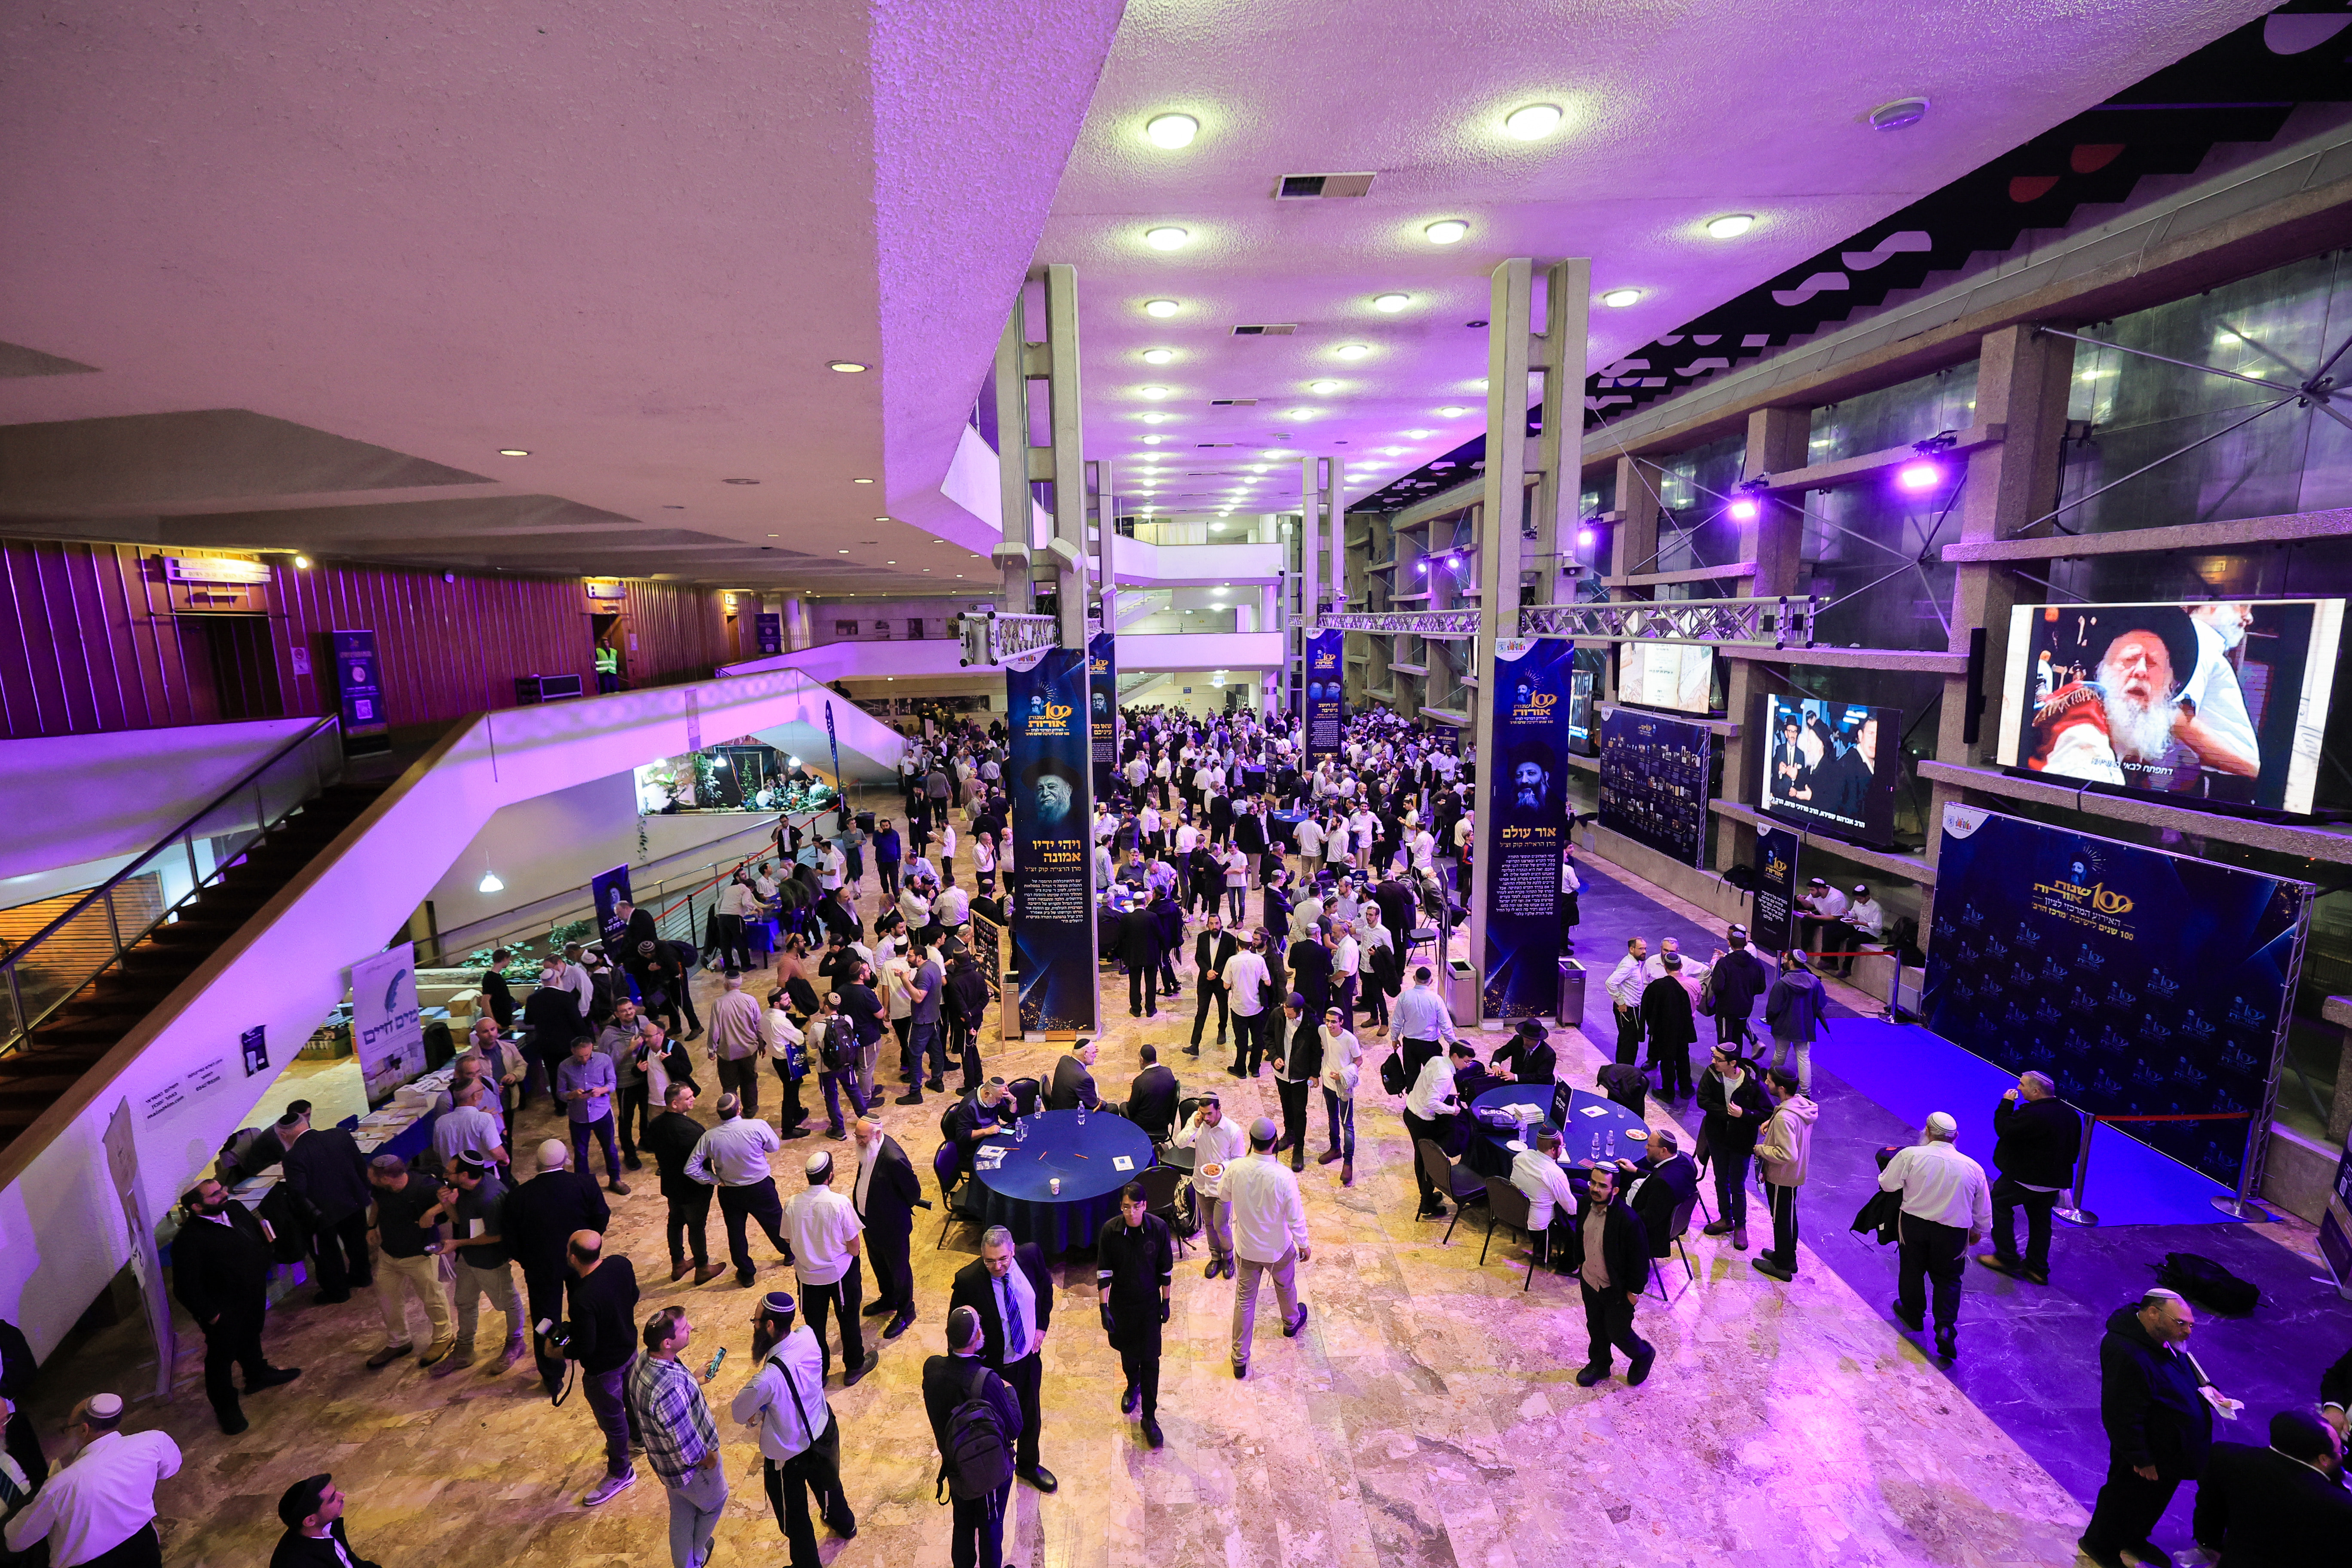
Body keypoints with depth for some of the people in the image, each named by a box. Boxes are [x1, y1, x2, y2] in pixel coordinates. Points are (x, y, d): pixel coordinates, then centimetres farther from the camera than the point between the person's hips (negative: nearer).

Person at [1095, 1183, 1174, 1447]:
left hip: (1150, 1303, -1)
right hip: (1121, 1303, 1)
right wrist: (1104, 1309, -14)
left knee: (1150, 1360, 2)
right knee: (1128, 1352, 22)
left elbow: (1166, 1269, -5)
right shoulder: (1110, 1231, -20)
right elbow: (1103, 1272, -12)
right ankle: (1133, 1386, 52)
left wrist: (1165, 1302, 1)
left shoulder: (1159, 1228, -19)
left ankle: (1150, 1416, 19)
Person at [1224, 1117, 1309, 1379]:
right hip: (1279, 1248, -1)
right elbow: (1295, 1217, -19)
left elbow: (1225, 1197, -2)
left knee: (1244, 1300, 17)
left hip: (1246, 1247, 1)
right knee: (1285, 1287, 29)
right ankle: (1292, 1323, 57)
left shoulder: (1236, 1170, -23)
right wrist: (1304, 1245, -2)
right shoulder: (1284, 1177, -31)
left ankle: (1240, 1360, 27)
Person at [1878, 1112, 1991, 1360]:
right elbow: (1983, 1209, 6)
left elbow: (1886, 1184, -8)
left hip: (1914, 1224, -1)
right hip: (1953, 1231, 1)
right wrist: (1978, 1230, 24)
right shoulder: (1973, 1168, -5)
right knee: (1948, 1278, 16)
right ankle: (1945, 1328, 1)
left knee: (1913, 1270, 19)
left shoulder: (1909, 1156, -15)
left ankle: (1913, 1316, 36)